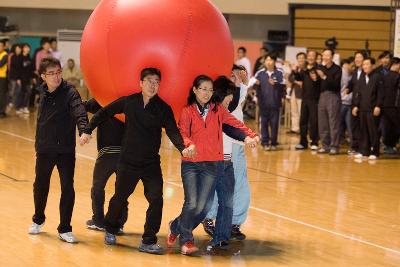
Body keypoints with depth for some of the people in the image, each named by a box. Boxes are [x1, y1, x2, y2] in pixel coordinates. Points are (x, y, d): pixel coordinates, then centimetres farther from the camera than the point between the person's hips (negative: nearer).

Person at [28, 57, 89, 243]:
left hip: (66, 150, -4)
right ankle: (38, 220, 39)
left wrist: (83, 129, -48)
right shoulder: (43, 92, 2)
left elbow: (79, 112, -30)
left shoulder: (70, 92, -13)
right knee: (40, 185, 16)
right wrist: (38, 143, 7)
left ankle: (65, 229, 8)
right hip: (44, 149, 4)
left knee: (68, 188, -5)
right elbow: (42, 120, 11)